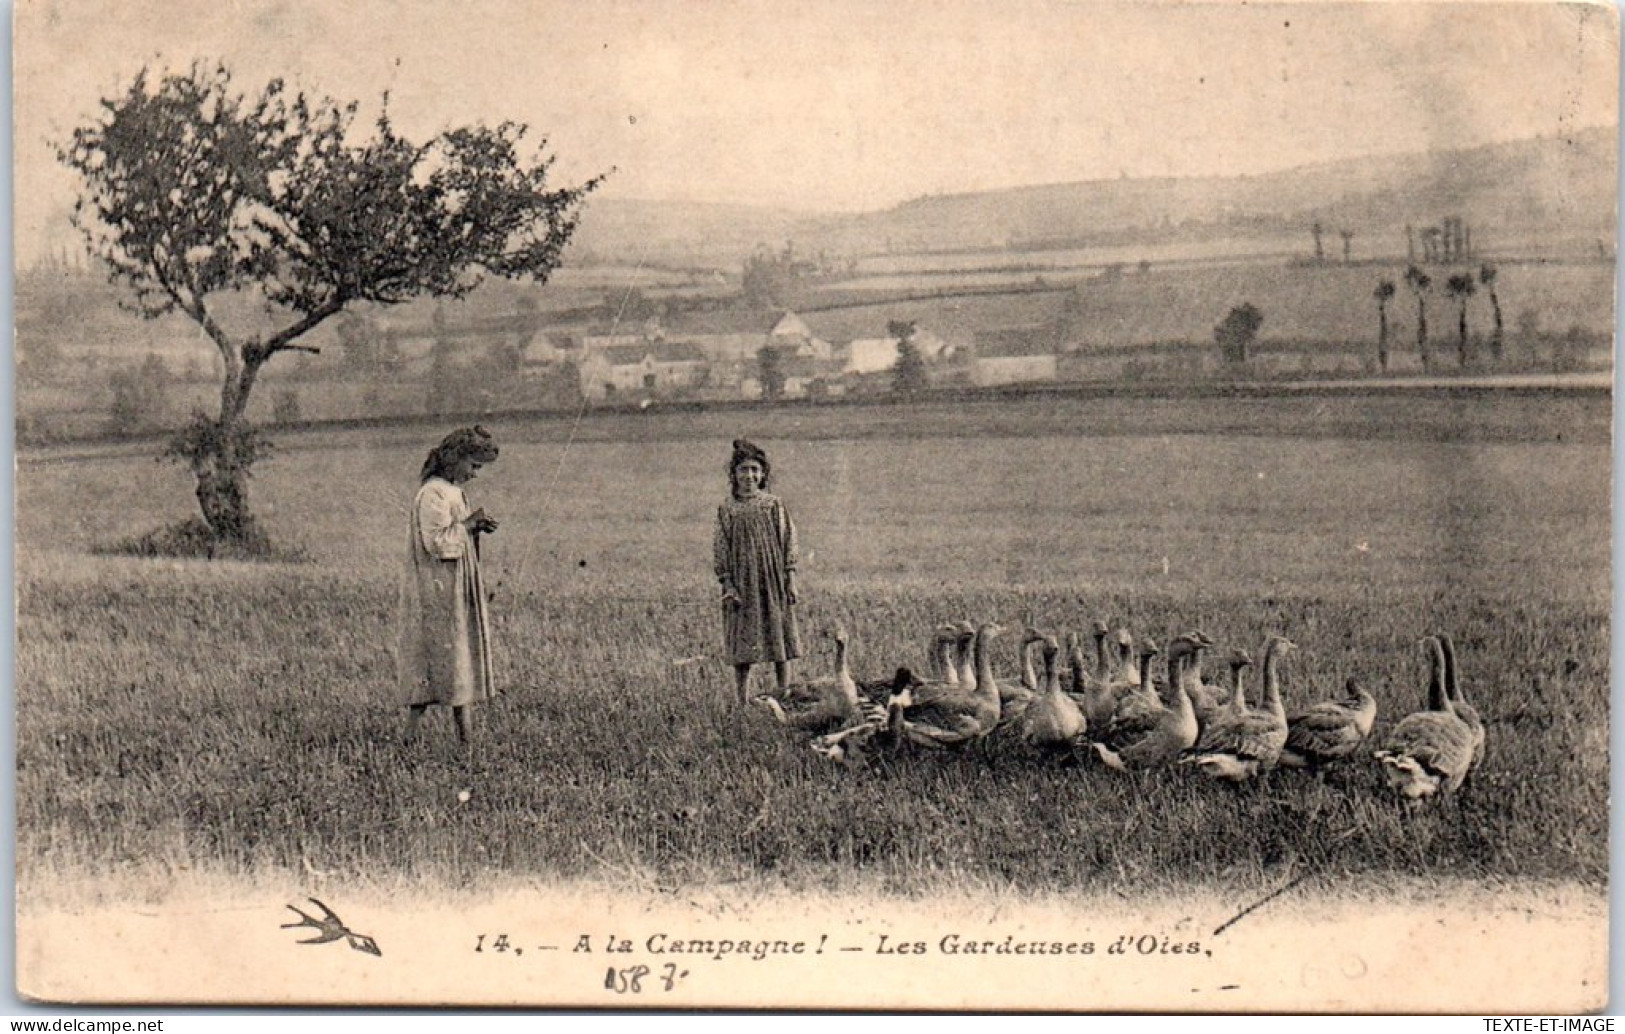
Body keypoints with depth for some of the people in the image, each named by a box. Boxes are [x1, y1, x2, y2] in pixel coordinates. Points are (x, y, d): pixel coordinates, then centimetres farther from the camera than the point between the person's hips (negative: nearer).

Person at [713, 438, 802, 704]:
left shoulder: (774, 506, 3)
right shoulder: (727, 510, 2)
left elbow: (788, 542, 5)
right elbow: (721, 549, 2)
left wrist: (791, 579, 0)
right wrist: (727, 585, -5)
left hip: (773, 583, 1)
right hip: (741, 585, 0)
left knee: (780, 646, 4)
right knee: (741, 651, -1)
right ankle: (743, 702, 5)